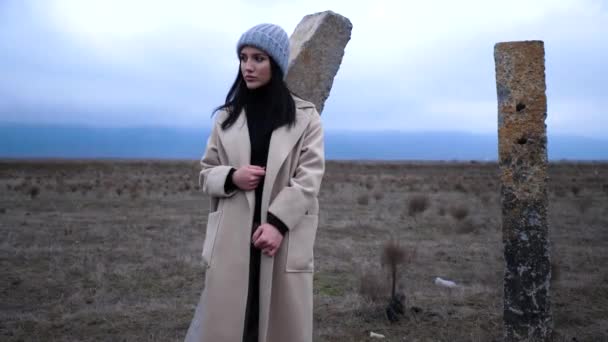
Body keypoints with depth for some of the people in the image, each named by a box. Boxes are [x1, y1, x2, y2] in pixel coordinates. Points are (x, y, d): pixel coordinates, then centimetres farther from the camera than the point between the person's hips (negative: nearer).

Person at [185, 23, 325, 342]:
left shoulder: (305, 117, 3)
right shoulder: (227, 116, 10)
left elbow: (309, 178, -5)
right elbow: (206, 173, 12)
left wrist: (277, 222, -16)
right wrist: (231, 177, -10)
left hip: (286, 237, -1)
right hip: (232, 238, 2)